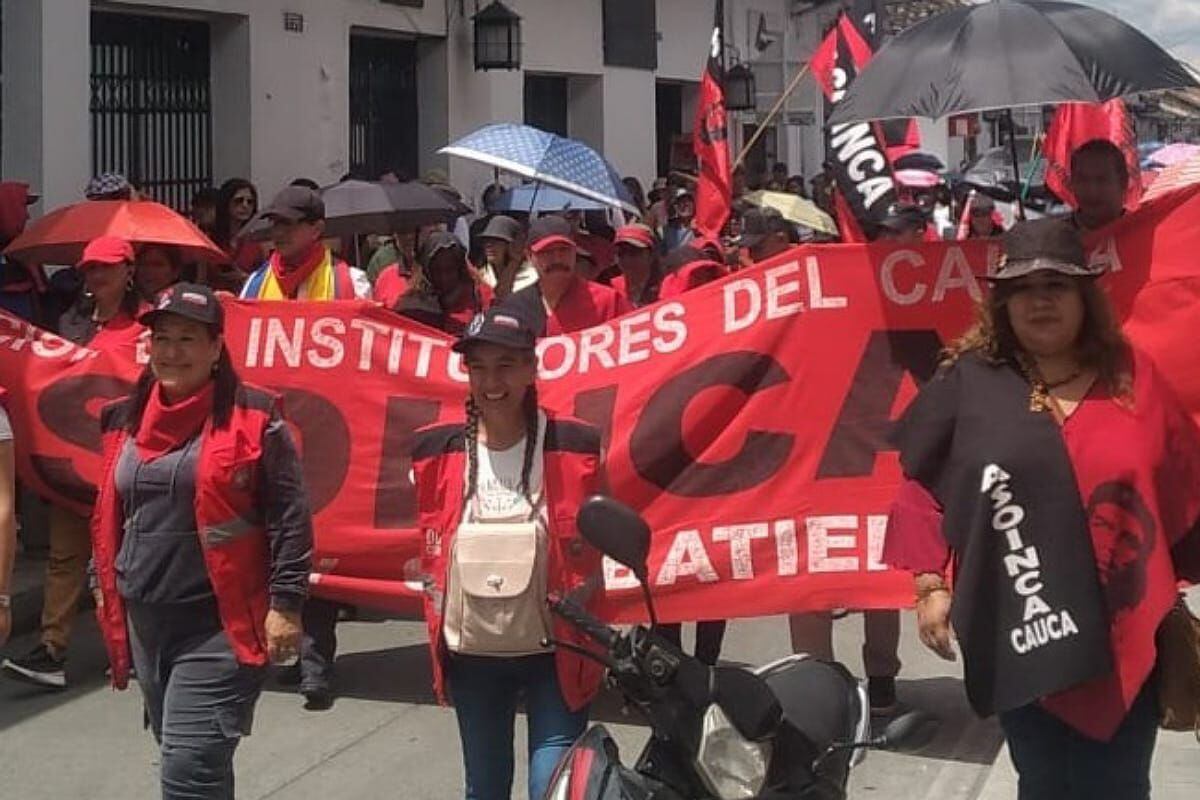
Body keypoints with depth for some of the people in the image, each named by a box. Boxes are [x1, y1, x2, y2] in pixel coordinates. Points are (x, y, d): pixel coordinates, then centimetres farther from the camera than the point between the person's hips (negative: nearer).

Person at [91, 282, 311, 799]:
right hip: (145, 620, 7)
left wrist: (285, 604, -12)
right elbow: (108, 516, 20)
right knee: (179, 757, 17)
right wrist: (106, 588, 20)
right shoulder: (126, 421, 9)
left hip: (220, 624, -6)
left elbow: (290, 518, -8)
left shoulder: (253, 418, -8)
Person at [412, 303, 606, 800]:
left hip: (555, 653, -3)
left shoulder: (575, 445, -9)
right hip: (471, 654, 3)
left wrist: (583, 596, -8)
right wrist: (435, 598, 2)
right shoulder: (437, 450, -2)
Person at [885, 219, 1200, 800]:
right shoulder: (967, 382, -2)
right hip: (1021, 630, -1)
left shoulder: (1132, 376, 3)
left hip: (1125, 632, 1)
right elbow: (924, 487, 2)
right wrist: (930, 586, -2)